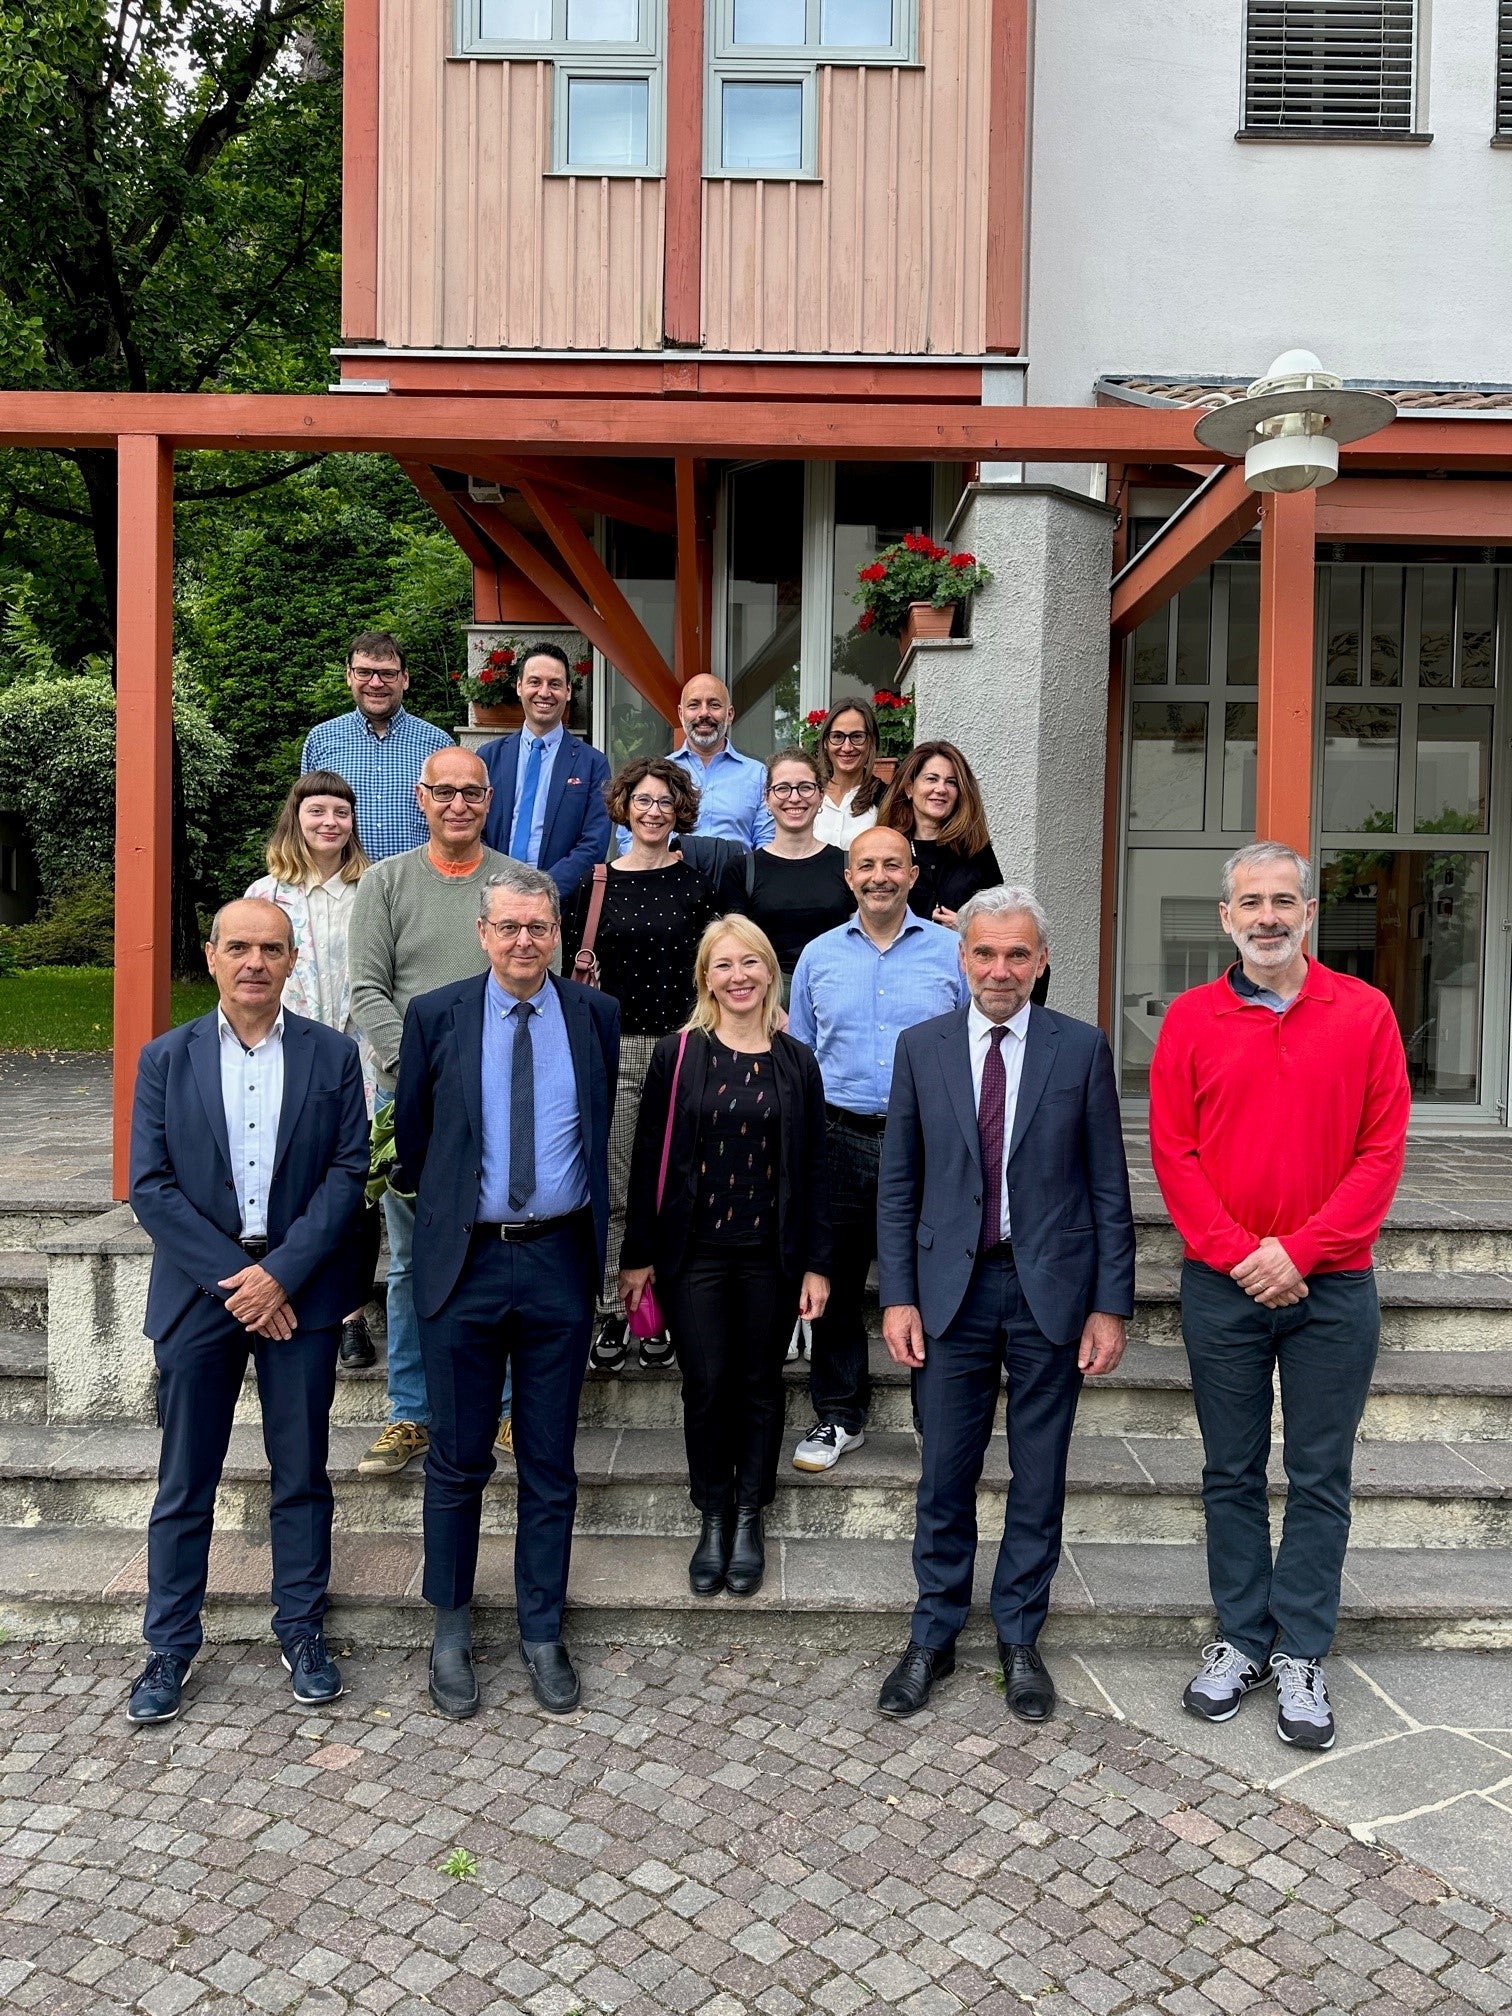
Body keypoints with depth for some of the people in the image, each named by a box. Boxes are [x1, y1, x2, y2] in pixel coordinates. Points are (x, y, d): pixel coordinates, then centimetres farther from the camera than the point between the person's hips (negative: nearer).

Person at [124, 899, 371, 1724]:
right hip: (197, 1291, 0)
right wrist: (232, 1279, -11)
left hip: (299, 1291, 0)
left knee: (302, 1475, 10)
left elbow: (349, 1171, -4)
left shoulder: (333, 1055, 1)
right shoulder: (166, 1059, 3)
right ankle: (169, 1646, 24)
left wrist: (281, 1272, -13)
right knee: (184, 1484, 9)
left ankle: (302, 1630, 26)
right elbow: (150, 1185, -3)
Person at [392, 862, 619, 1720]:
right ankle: (452, 1627, 30)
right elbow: (411, 1140, 8)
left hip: (560, 1261, 1)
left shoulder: (597, 1015, 2)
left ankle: (543, 1633, 28)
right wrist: (444, 1206, 9)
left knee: (551, 1464, 11)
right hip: (467, 1262, 0)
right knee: (458, 1459, 10)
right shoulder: (436, 1017, -1)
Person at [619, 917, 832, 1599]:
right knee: (706, 1388, 1)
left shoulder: (797, 1064, 3)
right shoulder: (677, 1055, -1)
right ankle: (713, 1519, 22)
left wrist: (816, 1263, 2)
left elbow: (813, 1170, 5)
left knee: (759, 1387, 10)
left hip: (771, 1255, 1)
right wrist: (638, 1255, -1)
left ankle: (749, 1517, 27)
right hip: (694, 1254, -1)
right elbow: (648, 1159, 1)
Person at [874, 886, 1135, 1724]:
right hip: (952, 1287, 1)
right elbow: (897, 1185, 4)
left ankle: (1019, 1639, 29)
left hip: (1051, 1288, 0)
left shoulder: (1081, 1048, -1)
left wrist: (1111, 1304, -3)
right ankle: (932, 1637, 27)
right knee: (944, 1475, 9)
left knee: (1039, 1477, 11)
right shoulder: (921, 1047, 2)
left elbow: (1108, 1186, 0)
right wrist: (897, 1296, -2)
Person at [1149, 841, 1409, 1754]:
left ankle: (1302, 1657, 21)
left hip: (1333, 1285, 0)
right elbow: (1172, 1151, -2)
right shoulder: (1191, 1019, 1)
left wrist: (1299, 1250, -12)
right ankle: (1242, 1642, 25)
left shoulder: (1365, 1013, 0)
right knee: (1232, 1474, 11)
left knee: (1321, 1479, 7)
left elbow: (1384, 1149, -4)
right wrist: (1238, 1253, -11)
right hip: (1222, 1287, 1)